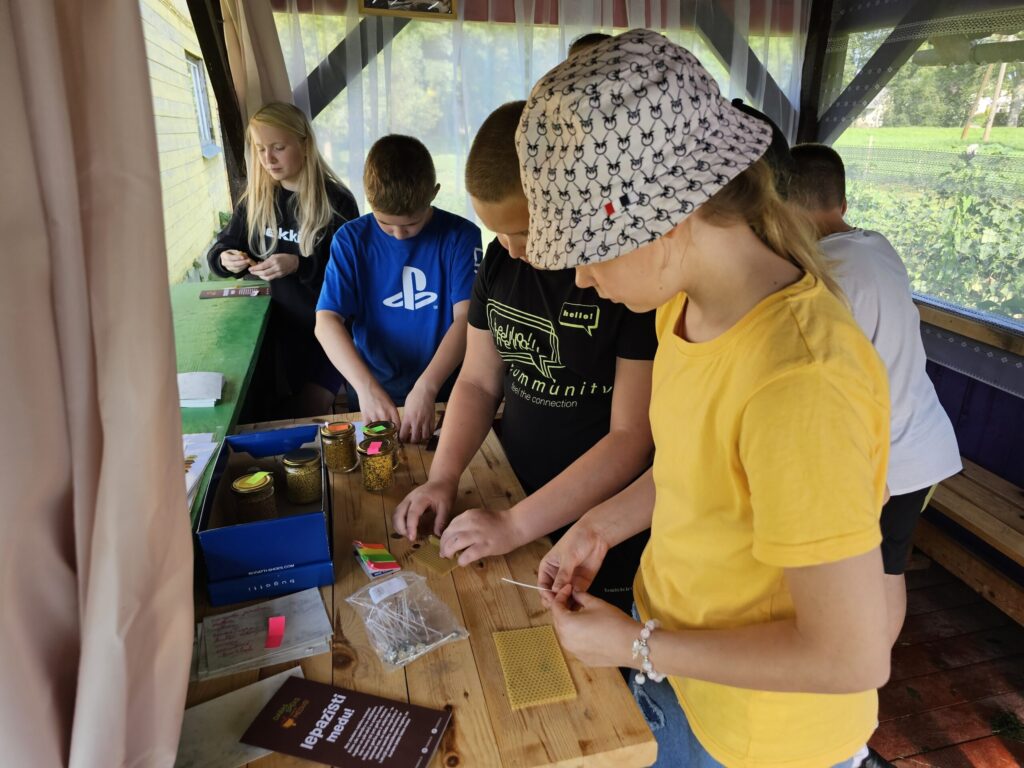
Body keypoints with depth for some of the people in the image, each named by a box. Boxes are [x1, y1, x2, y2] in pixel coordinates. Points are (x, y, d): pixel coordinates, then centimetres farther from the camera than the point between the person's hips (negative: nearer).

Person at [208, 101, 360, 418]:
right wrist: (225, 260, -12)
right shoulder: (255, 199, 4)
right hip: (271, 327, 4)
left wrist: (299, 266, -28)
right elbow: (219, 249, 12)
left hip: (323, 331, -4)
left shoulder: (337, 201, -11)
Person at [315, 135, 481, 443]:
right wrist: (365, 386, -22)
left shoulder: (460, 236, -5)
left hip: (444, 389, -1)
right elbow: (327, 321, -7)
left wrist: (426, 387, -25)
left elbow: (466, 318, -12)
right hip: (372, 392, 1)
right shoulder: (351, 239, -1)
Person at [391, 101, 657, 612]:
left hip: (607, 537, -5)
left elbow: (632, 436, -22)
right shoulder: (501, 260, 0)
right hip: (516, 492, 6)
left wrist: (514, 525, -22)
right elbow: (478, 382, 7)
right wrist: (442, 478, -7)